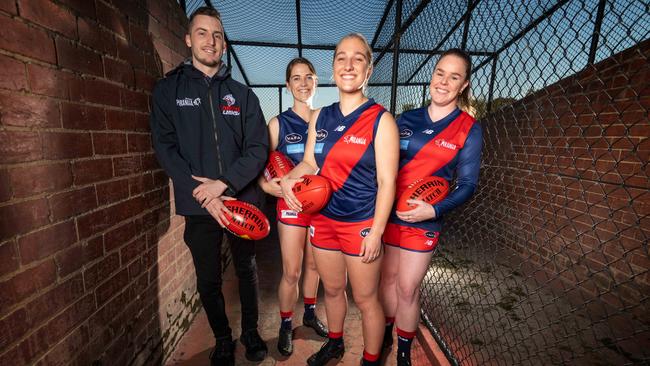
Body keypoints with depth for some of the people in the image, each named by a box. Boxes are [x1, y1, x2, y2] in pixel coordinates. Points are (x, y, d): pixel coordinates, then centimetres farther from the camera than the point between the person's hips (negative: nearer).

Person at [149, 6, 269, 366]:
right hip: (198, 205, 0)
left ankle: (250, 332, 39)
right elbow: (166, 148, -4)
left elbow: (258, 148, -3)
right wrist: (204, 195, -15)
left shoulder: (242, 94, 6)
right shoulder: (168, 89, 5)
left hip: (242, 200, 1)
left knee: (247, 272, 16)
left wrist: (224, 183, -17)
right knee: (208, 282, 12)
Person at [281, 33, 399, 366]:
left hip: (361, 224, -4)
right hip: (322, 219, 5)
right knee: (332, 289, 23)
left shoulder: (381, 119, -10)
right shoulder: (320, 117, 5)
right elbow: (309, 163, 9)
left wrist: (376, 232, -16)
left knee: (365, 299, 11)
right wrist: (289, 179, -12)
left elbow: (387, 182, -12)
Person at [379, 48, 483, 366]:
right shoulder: (406, 119, 4)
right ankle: (384, 335, 43)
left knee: (407, 288, 7)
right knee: (388, 277, 17)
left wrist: (434, 210, -21)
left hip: (423, 221, -3)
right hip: (388, 214, 3)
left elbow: (467, 185, -5)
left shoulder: (468, 130, -4)